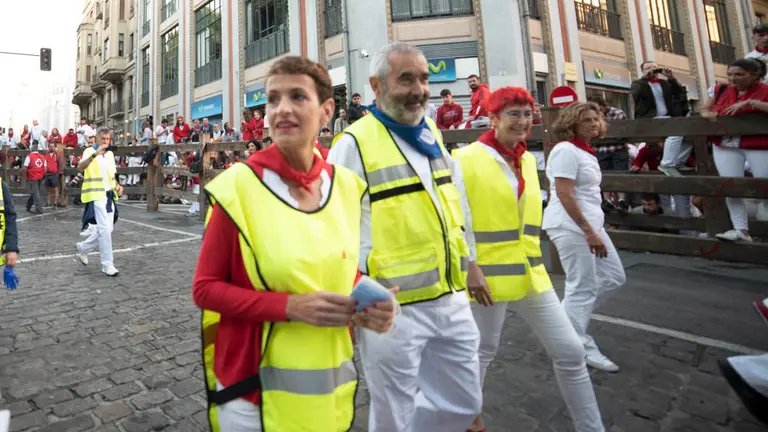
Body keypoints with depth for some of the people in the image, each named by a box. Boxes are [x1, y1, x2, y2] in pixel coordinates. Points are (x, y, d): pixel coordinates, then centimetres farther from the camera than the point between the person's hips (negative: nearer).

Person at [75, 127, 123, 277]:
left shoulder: (110, 154, 13)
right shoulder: (90, 151, -6)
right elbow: (80, 167, -26)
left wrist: (117, 186, 3)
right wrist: (95, 154, -40)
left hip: (109, 195, 7)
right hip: (96, 196, -7)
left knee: (107, 229, 11)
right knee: (104, 229, -10)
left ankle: (83, 247, 34)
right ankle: (107, 264, -3)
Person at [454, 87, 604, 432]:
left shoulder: (528, 160, 11)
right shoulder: (466, 159, -12)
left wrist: (534, 259, 18)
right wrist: (471, 268, -18)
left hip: (530, 274, 7)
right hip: (487, 276, -6)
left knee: (570, 351, 9)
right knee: (483, 352, 13)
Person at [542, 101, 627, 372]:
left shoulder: (585, 151, 17)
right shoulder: (566, 150, -13)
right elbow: (564, 195, -21)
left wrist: (594, 229, 21)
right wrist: (589, 231, -20)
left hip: (590, 224, 10)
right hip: (571, 227, -10)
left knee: (614, 277, 13)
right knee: (583, 288, -2)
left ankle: (568, 314, 23)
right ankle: (582, 348, 13)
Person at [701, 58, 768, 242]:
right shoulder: (721, 90, 9)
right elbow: (704, 108, 19)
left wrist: (750, 103, -23)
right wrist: (706, 113, -3)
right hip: (725, 146, 3)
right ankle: (741, 230, 1)